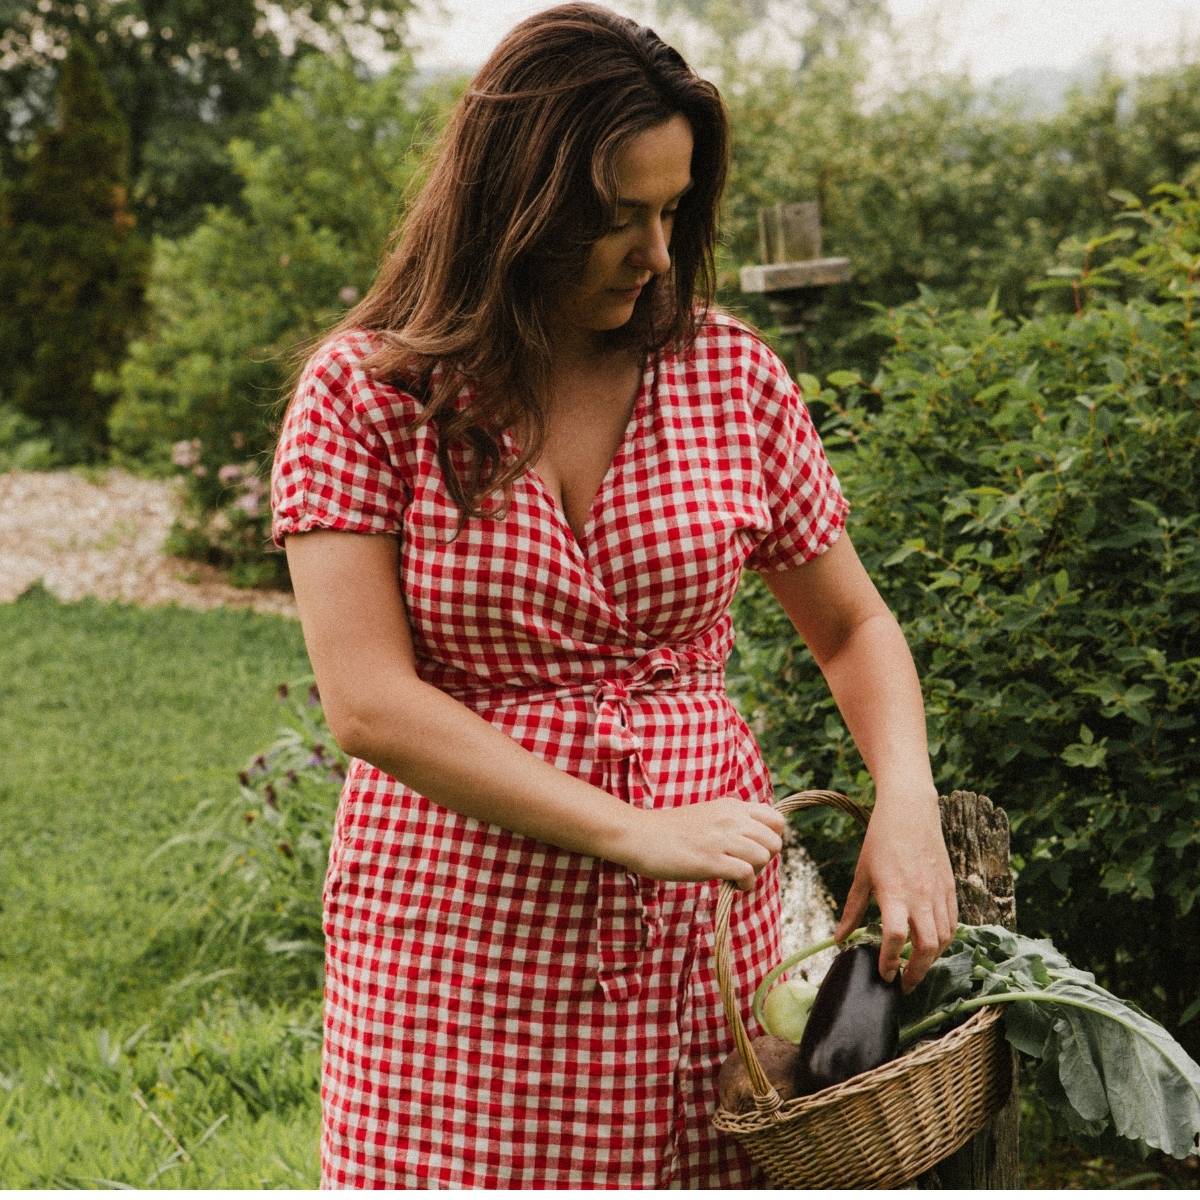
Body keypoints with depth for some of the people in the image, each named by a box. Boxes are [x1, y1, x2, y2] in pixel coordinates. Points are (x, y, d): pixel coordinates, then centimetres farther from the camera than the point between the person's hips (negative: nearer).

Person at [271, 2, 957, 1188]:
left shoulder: (728, 371, 4)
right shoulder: (364, 393, -5)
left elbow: (853, 625, 12)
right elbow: (368, 702, -13)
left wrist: (907, 806, -7)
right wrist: (633, 834, -19)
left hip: (699, 938, 2)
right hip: (461, 931, -2)